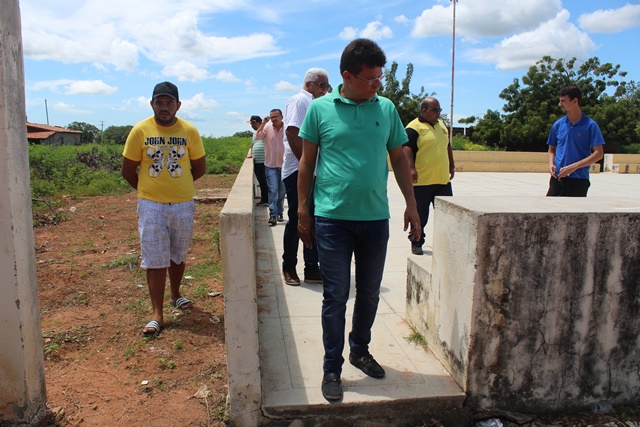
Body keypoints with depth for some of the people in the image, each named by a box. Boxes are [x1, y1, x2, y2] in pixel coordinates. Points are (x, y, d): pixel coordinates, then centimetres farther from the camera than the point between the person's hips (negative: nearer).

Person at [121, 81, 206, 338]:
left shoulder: (189, 131, -3)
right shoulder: (140, 131, -5)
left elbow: (200, 168, 7)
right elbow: (128, 170, 2)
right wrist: (148, 190, 8)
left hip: (183, 205, 2)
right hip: (151, 206, -1)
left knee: (178, 255, 16)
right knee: (155, 260, -1)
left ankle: (175, 295, 39)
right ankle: (157, 315, 6)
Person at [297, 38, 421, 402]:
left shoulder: (386, 109, 6)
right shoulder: (320, 108, -1)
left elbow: (399, 158, 12)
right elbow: (308, 162, 2)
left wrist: (411, 205, 8)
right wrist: (303, 211, 0)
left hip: (375, 217, 3)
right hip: (332, 217, -3)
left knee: (370, 293, 14)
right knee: (336, 296, 3)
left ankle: (360, 350, 36)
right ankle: (332, 368, 18)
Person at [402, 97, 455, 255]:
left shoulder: (441, 125, 17)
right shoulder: (414, 127, -8)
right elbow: (407, 148, -18)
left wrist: (451, 165, 24)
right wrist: (411, 168, -29)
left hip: (443, 180, 7)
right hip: (422, 181, -7)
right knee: (420, 216, 2)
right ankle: (416, 244, 17)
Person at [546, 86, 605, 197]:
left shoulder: (590, 125, -4)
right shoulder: (557, 125, 7)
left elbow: (599, 153, -7)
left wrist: (574, 166, -18)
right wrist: (551, 164, -4)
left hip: (579, 180, -3)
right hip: (557, 178, 3)